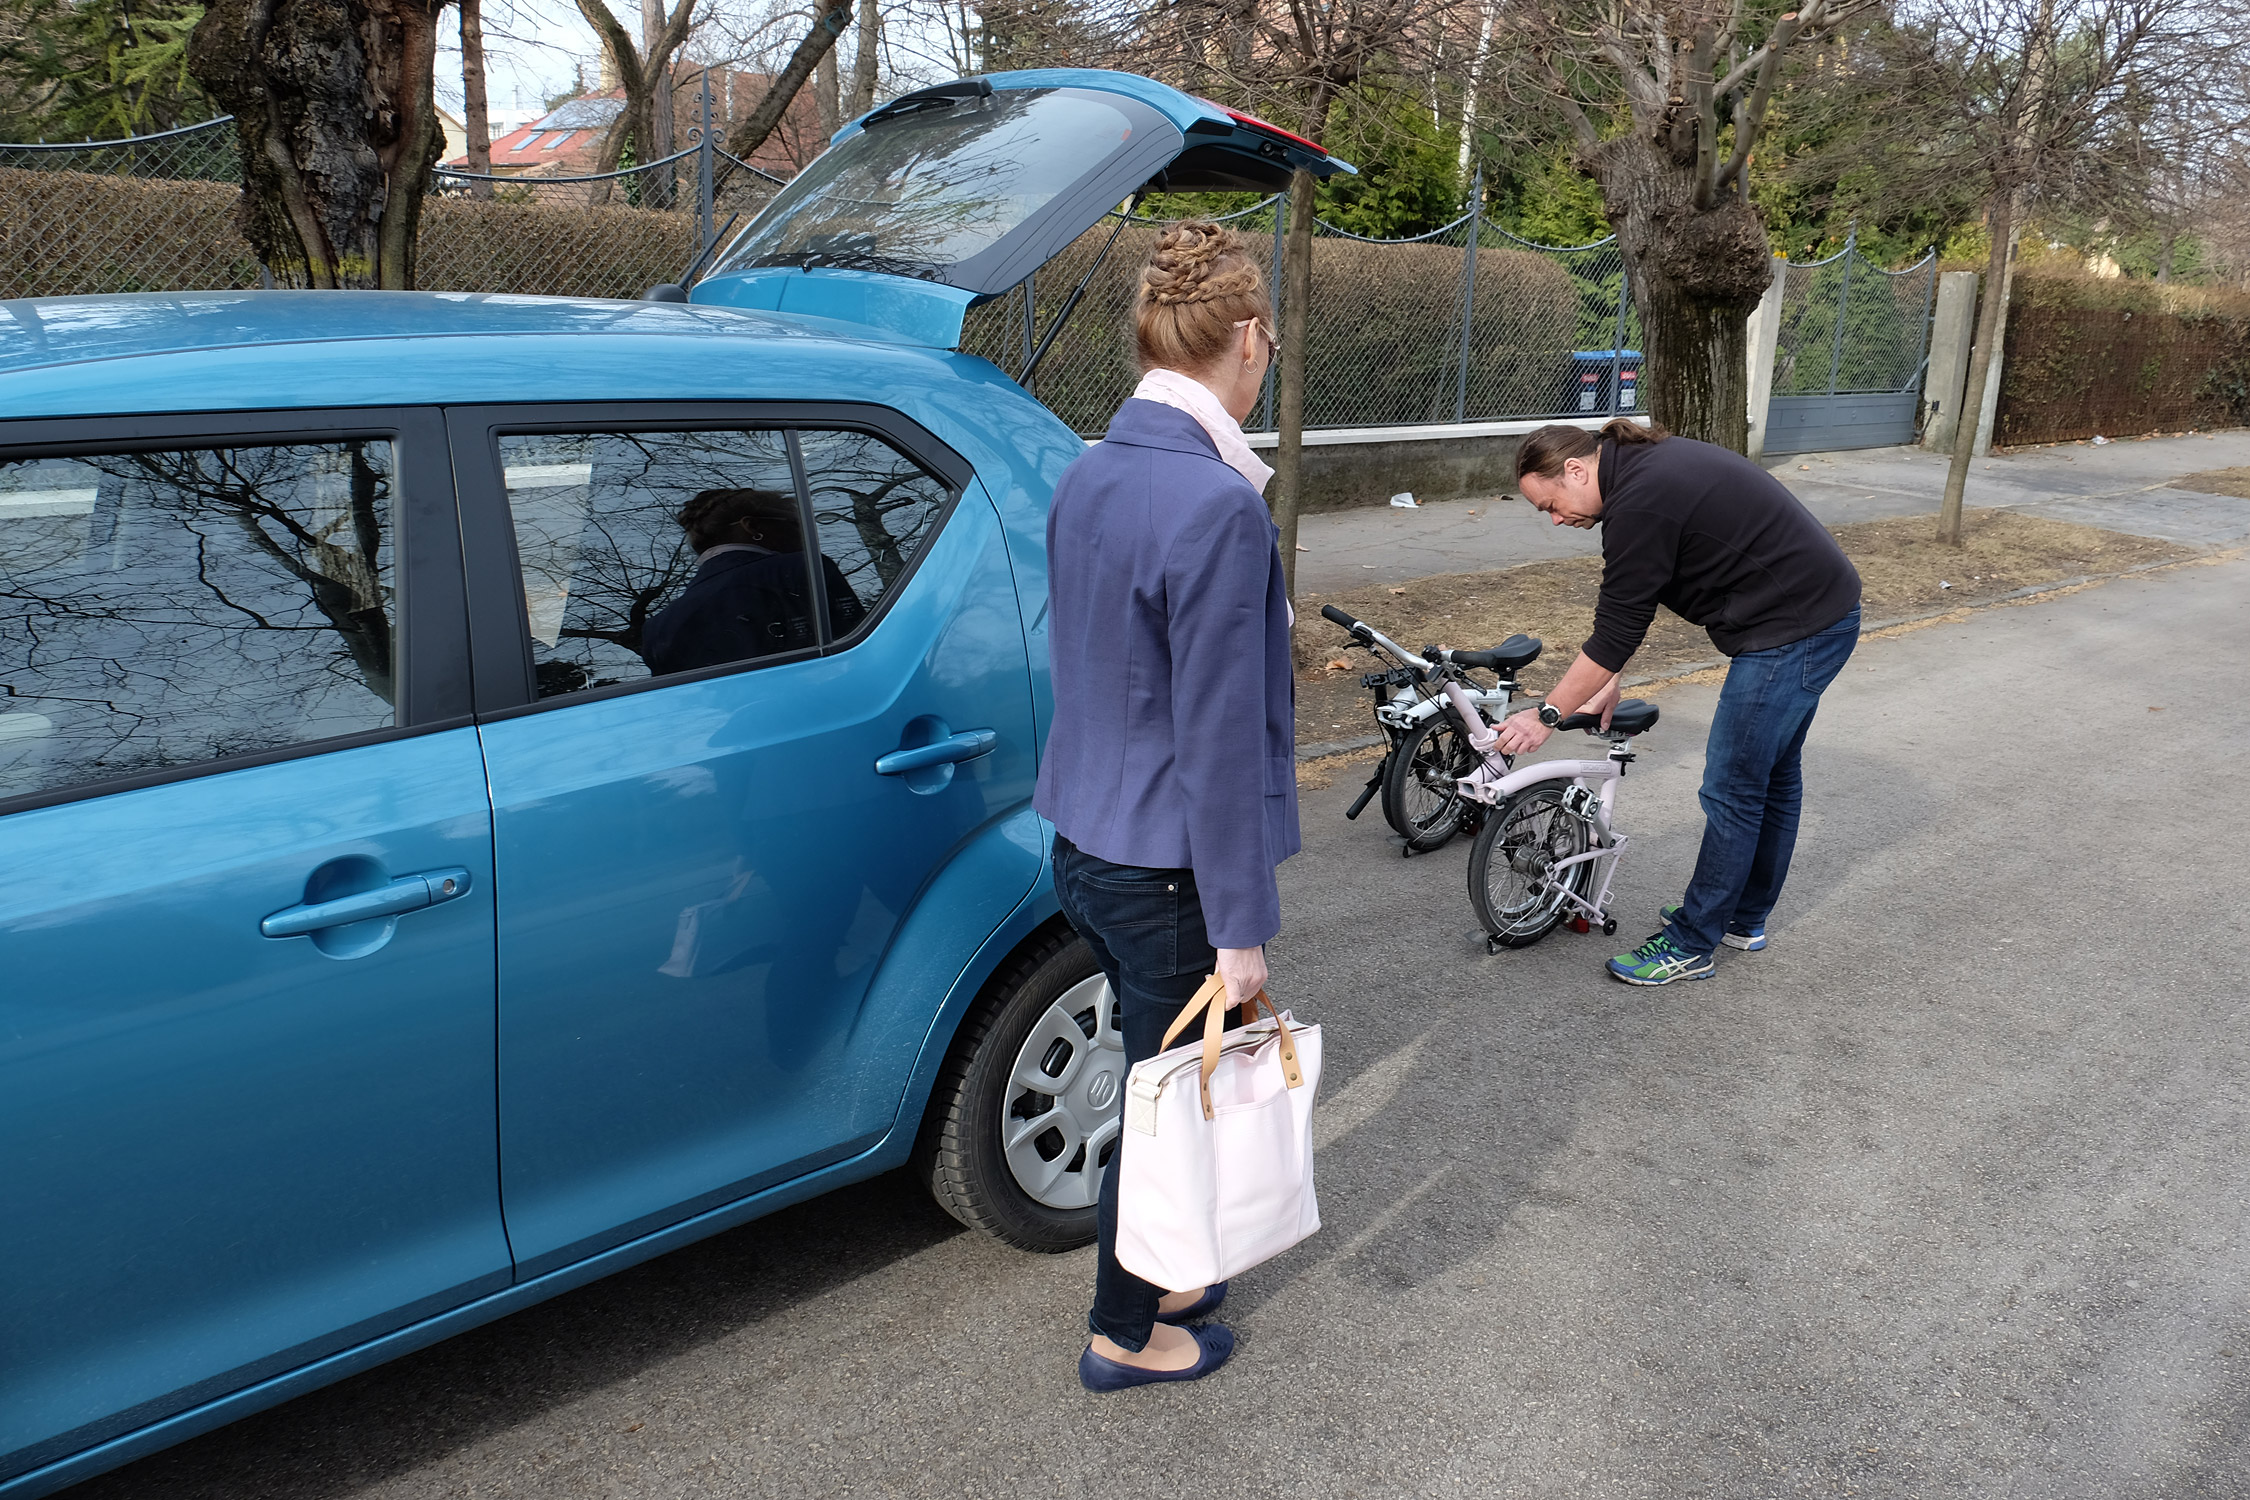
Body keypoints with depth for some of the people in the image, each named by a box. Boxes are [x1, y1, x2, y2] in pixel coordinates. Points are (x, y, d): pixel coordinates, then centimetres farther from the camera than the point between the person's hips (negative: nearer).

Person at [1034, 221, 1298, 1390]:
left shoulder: (1086, 476, 4)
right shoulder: (1218, 506, -24)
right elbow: (1220, 740, -23)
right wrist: (1242, 926, -16)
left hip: (1087, 845, 8)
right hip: (1168, 867, -8)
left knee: (1154, 1080, 25)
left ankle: (1151, 1277, 44)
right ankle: (1126, 1335, 32)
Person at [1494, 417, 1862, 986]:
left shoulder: (1639, 505, -21)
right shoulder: (1648, 462, 11)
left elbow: (1615, 633, -17)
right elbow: (1626, 615, 16)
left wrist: (1546, 715, -10)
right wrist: (1607, 684, 14)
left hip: (1791, 633, -11)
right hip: (1826, 611, 11)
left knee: (1733, 789, -3)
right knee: (1774, 773, 20)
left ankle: (1690, 946, 8)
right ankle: (1745, 918, 34)